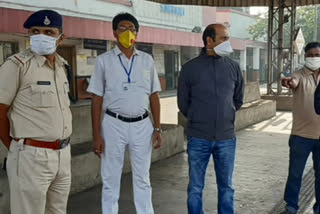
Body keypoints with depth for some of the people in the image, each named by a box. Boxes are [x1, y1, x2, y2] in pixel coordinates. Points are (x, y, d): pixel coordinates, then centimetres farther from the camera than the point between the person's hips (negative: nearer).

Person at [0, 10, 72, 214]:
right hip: (33, 155, -6)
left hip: (64, 154, 6)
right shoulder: (17, 65, -12)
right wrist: (17, 148, 0)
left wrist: (62, 147, 13)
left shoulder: (63, 66, 9)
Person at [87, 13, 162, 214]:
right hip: (114, 124, -2)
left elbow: (154, 96, 8)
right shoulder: (104, 60, -1)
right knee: (110, 180, 8)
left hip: (142, 125, 2)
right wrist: (97, 135, -6)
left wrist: (157, 128, 3)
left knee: (143, 178, 13)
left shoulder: (147, 60, 5)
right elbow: (97, 100, -2)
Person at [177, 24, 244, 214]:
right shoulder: (190, 68, -3)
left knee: (226, 187, 12)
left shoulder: (234, 67, 3)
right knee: (195, 188, 7)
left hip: (226, 138, 2)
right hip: (198, 139, -2)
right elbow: (183, 103, 7)